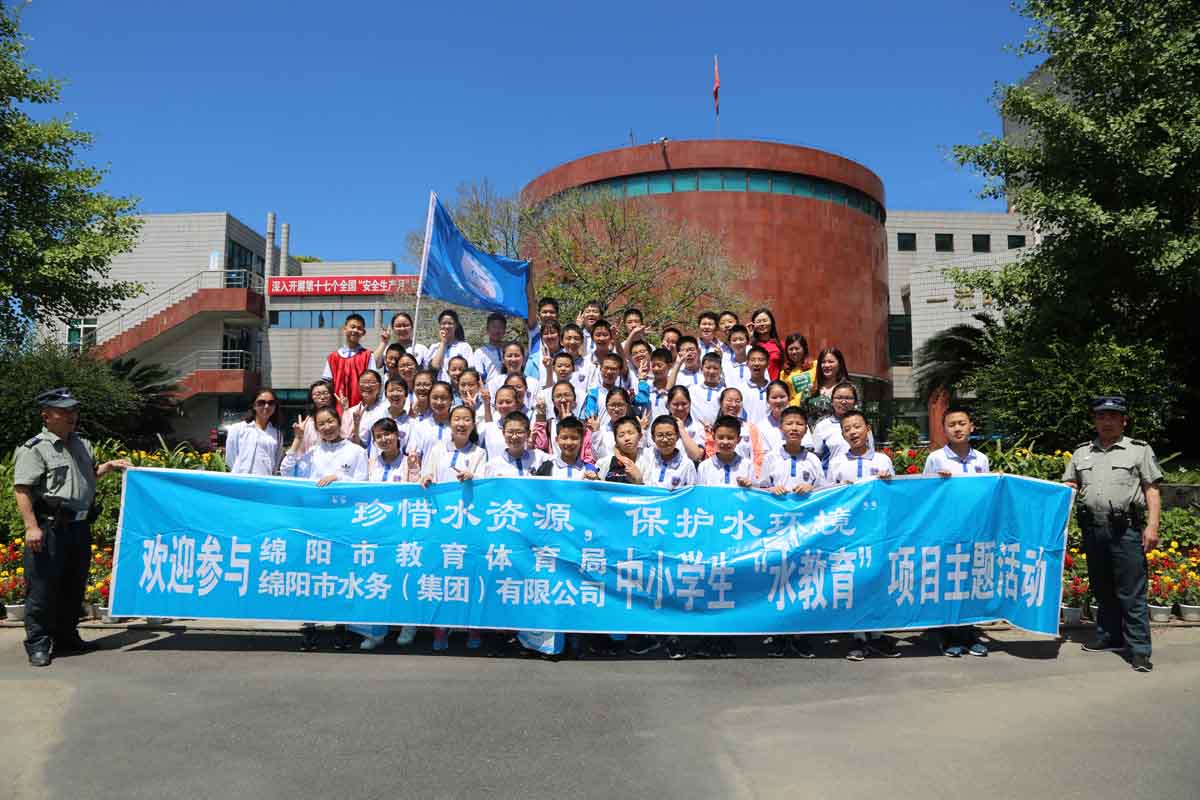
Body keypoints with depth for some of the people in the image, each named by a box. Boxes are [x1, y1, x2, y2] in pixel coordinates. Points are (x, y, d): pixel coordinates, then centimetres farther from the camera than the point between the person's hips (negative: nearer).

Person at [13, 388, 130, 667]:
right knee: (43, 587, -2)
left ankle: (66, 637, 28)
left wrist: (109, 466, 12)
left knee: (74, 586, 15)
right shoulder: (34, 448, -9)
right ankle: (38, 644, 8)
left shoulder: (82, 444, 15)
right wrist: (31, 526, -21)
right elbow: (22, 489, -14)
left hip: (80, 526, 8)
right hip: (50, 527, -7)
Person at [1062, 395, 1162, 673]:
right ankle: (1110, 636, 26)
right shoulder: (1081, 453, 14)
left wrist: (1152, 526, -9)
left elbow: (1152, 490, 0)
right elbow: (1068, 488, 14)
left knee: (1131, 593, -5)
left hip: (1126, 529, -4)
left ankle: (1139, 650, 0)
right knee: (1102, 588, 13)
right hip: (1093, 529, 4)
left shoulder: (1140, 450, 5)